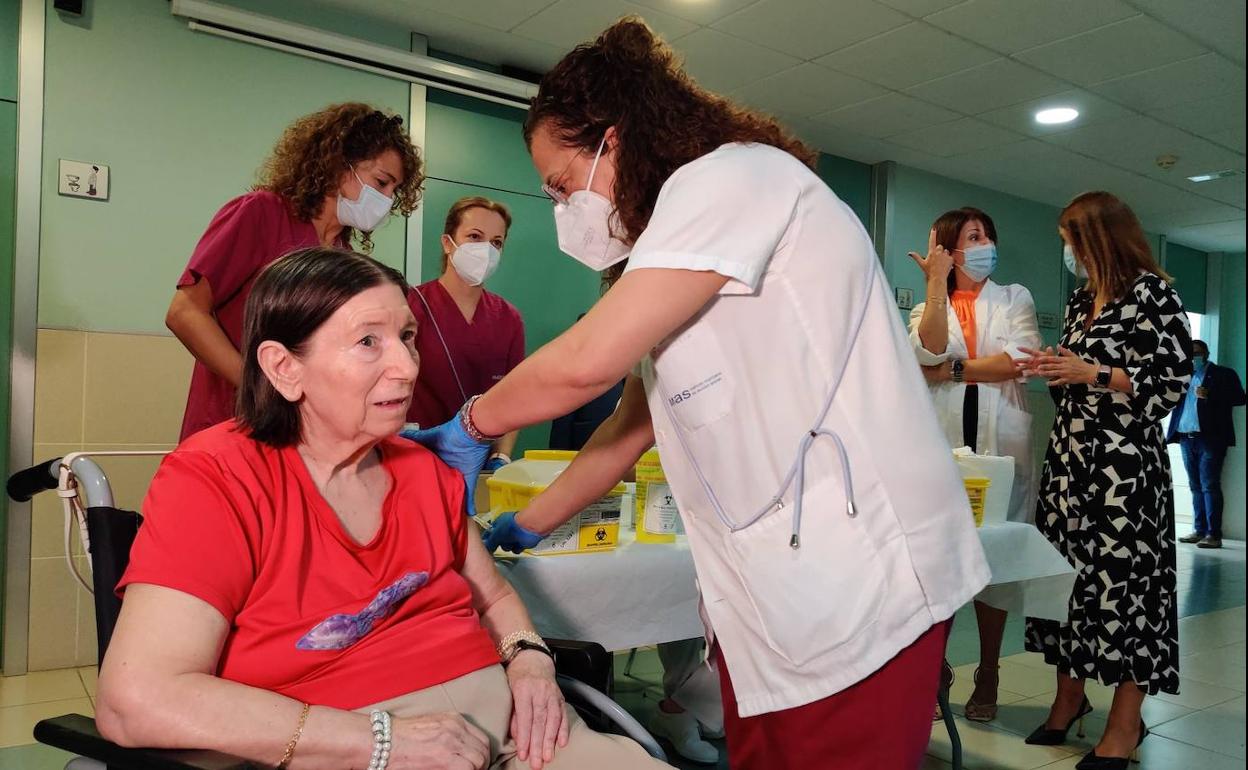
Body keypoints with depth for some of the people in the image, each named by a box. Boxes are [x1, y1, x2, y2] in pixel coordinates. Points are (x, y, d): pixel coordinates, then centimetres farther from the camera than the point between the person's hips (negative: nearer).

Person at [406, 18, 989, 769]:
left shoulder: (732, 176, -11)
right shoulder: (687, 222, 19)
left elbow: (585, 362, -20)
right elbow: (639, 418, 20)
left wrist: (471, 427, -1)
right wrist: (525, 526, 21)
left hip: (859, 576, -9)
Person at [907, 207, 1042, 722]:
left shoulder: (1014, 299, 12)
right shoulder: (926, 310, 13)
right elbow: (929, 353, -11)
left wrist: (953, 370, -5)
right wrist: (936, 281, -8)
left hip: (1001, 444, 0)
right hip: (942, 443, 0)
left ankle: (988, 678, 17)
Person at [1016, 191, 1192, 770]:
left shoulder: (1153, 293, -7)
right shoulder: (1082, 299, 15)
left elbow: (1173, 382, -12)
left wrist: (1091, 372, -17)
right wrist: (1049, 368, 4)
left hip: (1124, 461, -7)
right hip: (1071, 454, 7)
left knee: (1121, 577, -2)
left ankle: (1126, 722, 10)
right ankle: (1070, 696, 23)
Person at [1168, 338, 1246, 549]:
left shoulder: (1223, 374, 5)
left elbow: (1239, 397, -6)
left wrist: (1209, 395, -16)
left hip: (1209, 438, -5)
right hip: (1186, 438, 5)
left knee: (1209, 486, -8)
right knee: (1196, 487, 7)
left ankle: (1214, 534, -8)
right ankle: (1199, 531, 10)